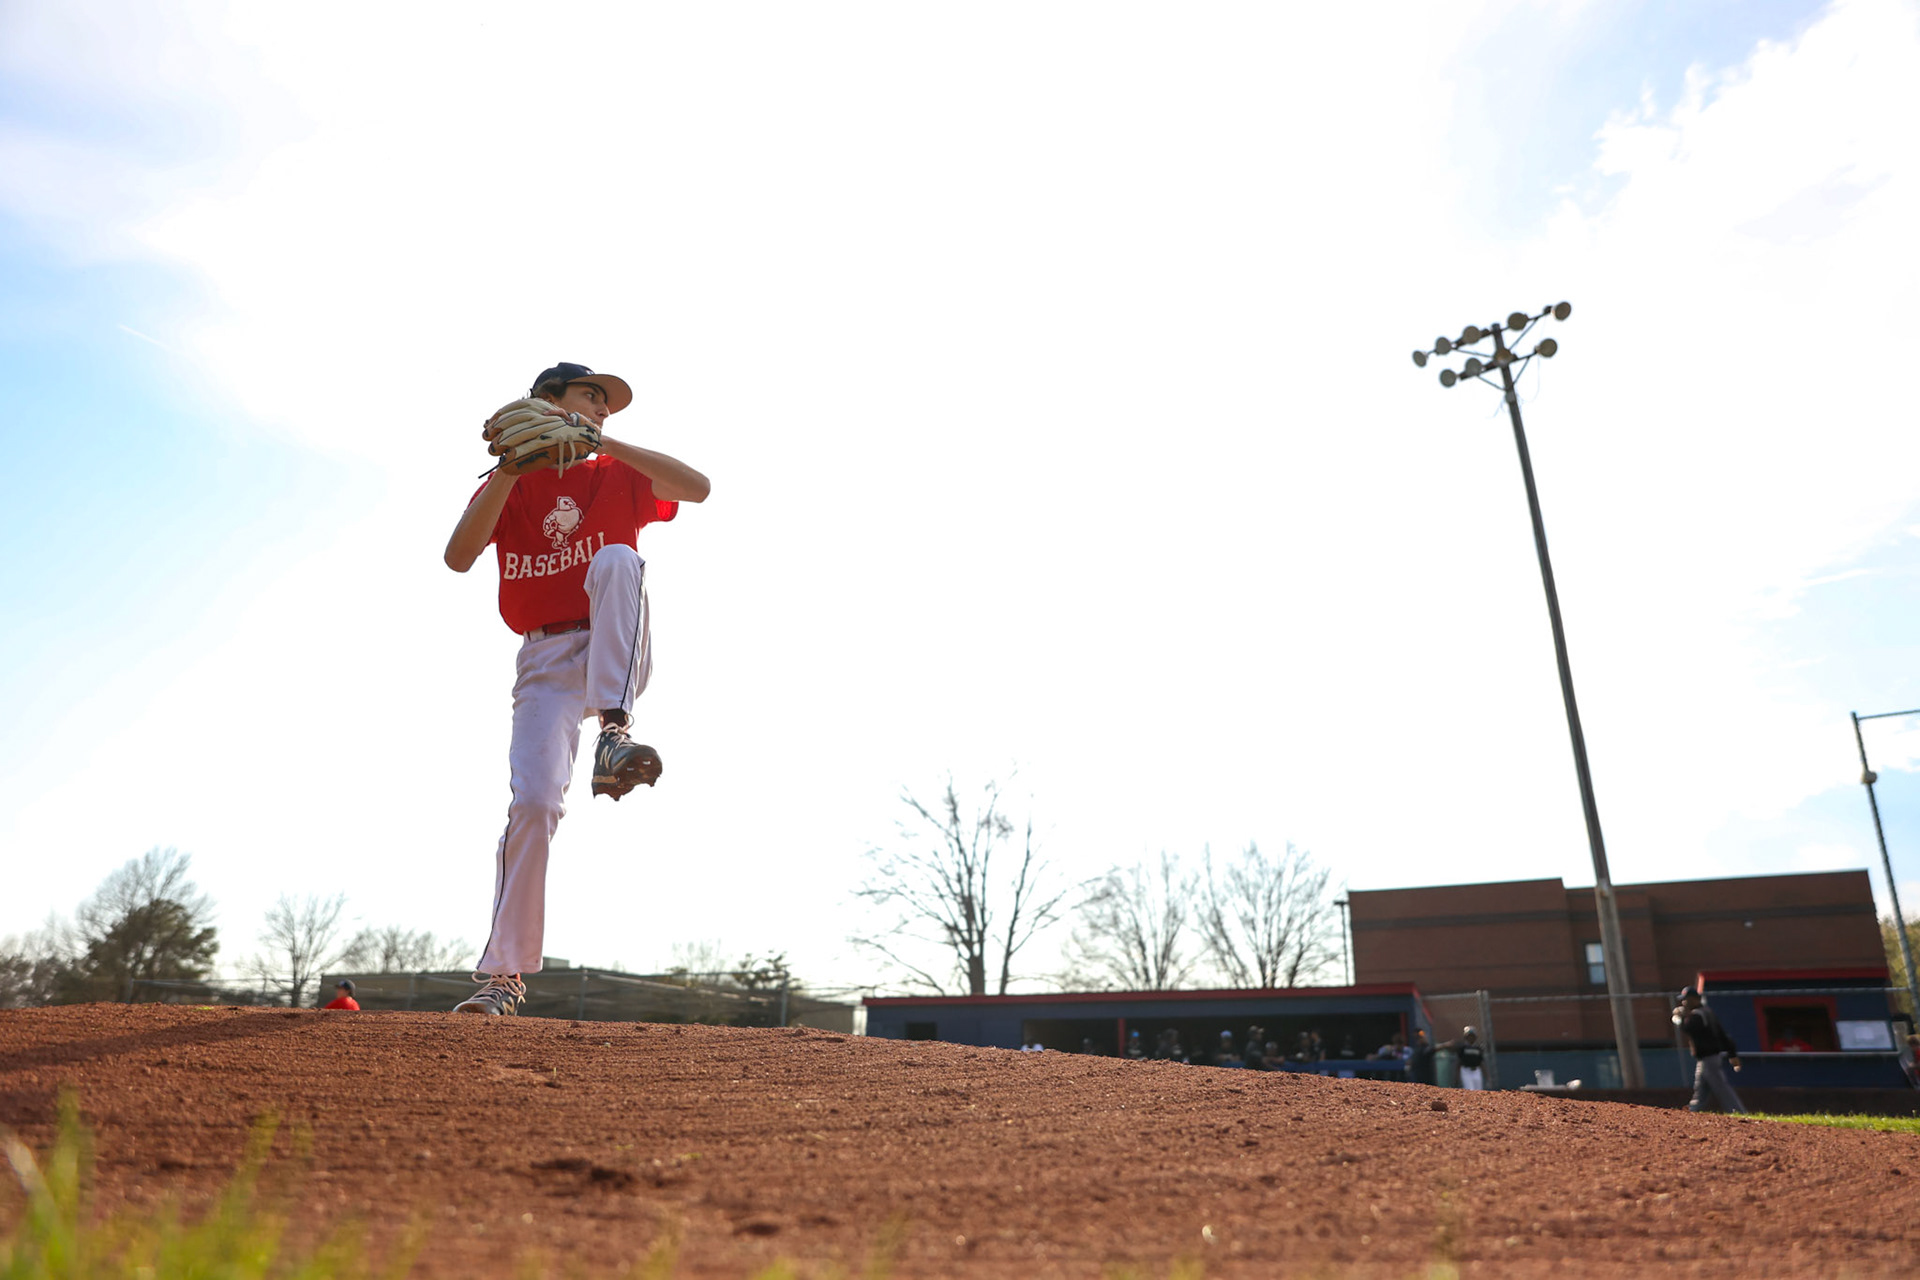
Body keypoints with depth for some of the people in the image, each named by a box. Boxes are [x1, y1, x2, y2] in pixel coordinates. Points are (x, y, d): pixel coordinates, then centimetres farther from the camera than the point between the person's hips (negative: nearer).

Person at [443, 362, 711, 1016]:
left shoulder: (618, 477, 11)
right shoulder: (506, 485, 12)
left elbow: (698, 487, -9)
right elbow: (458, 557, -6)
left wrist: (606, 443, -14)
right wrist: (508, 471, -13)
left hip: (617, 657, 0)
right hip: (547, 662, 0)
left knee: (616, 558, -29)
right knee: (533, 802, -15)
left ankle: (614, 732, -38)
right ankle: (504, 974, -1)